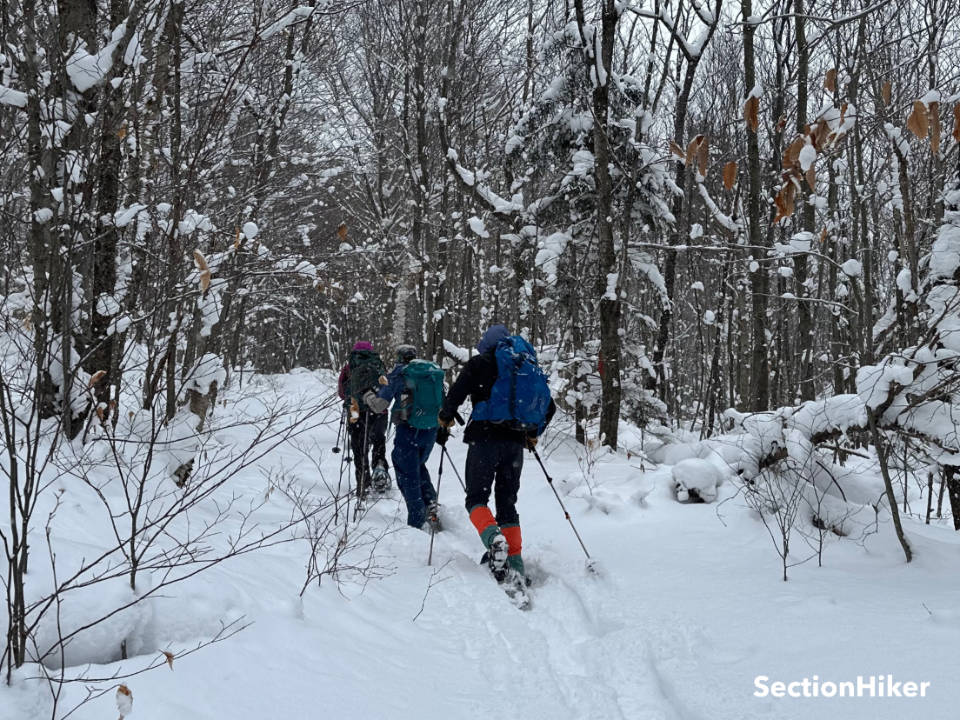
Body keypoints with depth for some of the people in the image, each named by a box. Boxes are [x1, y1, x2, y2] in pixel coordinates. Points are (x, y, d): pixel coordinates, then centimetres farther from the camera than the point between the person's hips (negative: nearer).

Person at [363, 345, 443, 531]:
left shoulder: (399, 374, -6)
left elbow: (380, 404, -6)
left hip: (408, 431, -5)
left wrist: (367, 396, 13)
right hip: (430, 432, 5)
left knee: (408, 475, 4)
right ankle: (430, 504, 10)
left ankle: (418, 521, 0)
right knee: (418, 466, 27)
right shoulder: (435, 372, 8)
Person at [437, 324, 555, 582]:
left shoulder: (479, 363, 3)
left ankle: (493, 536, -28)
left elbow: (456, 394, -8)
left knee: (476, 497, 2)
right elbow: (549, 406, 19)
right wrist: (533, 434, 31)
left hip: (485, 438, -4)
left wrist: (444, 423, 7)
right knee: (507, 503, 12)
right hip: (515, 442, 4)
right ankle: (516, 564, 4)